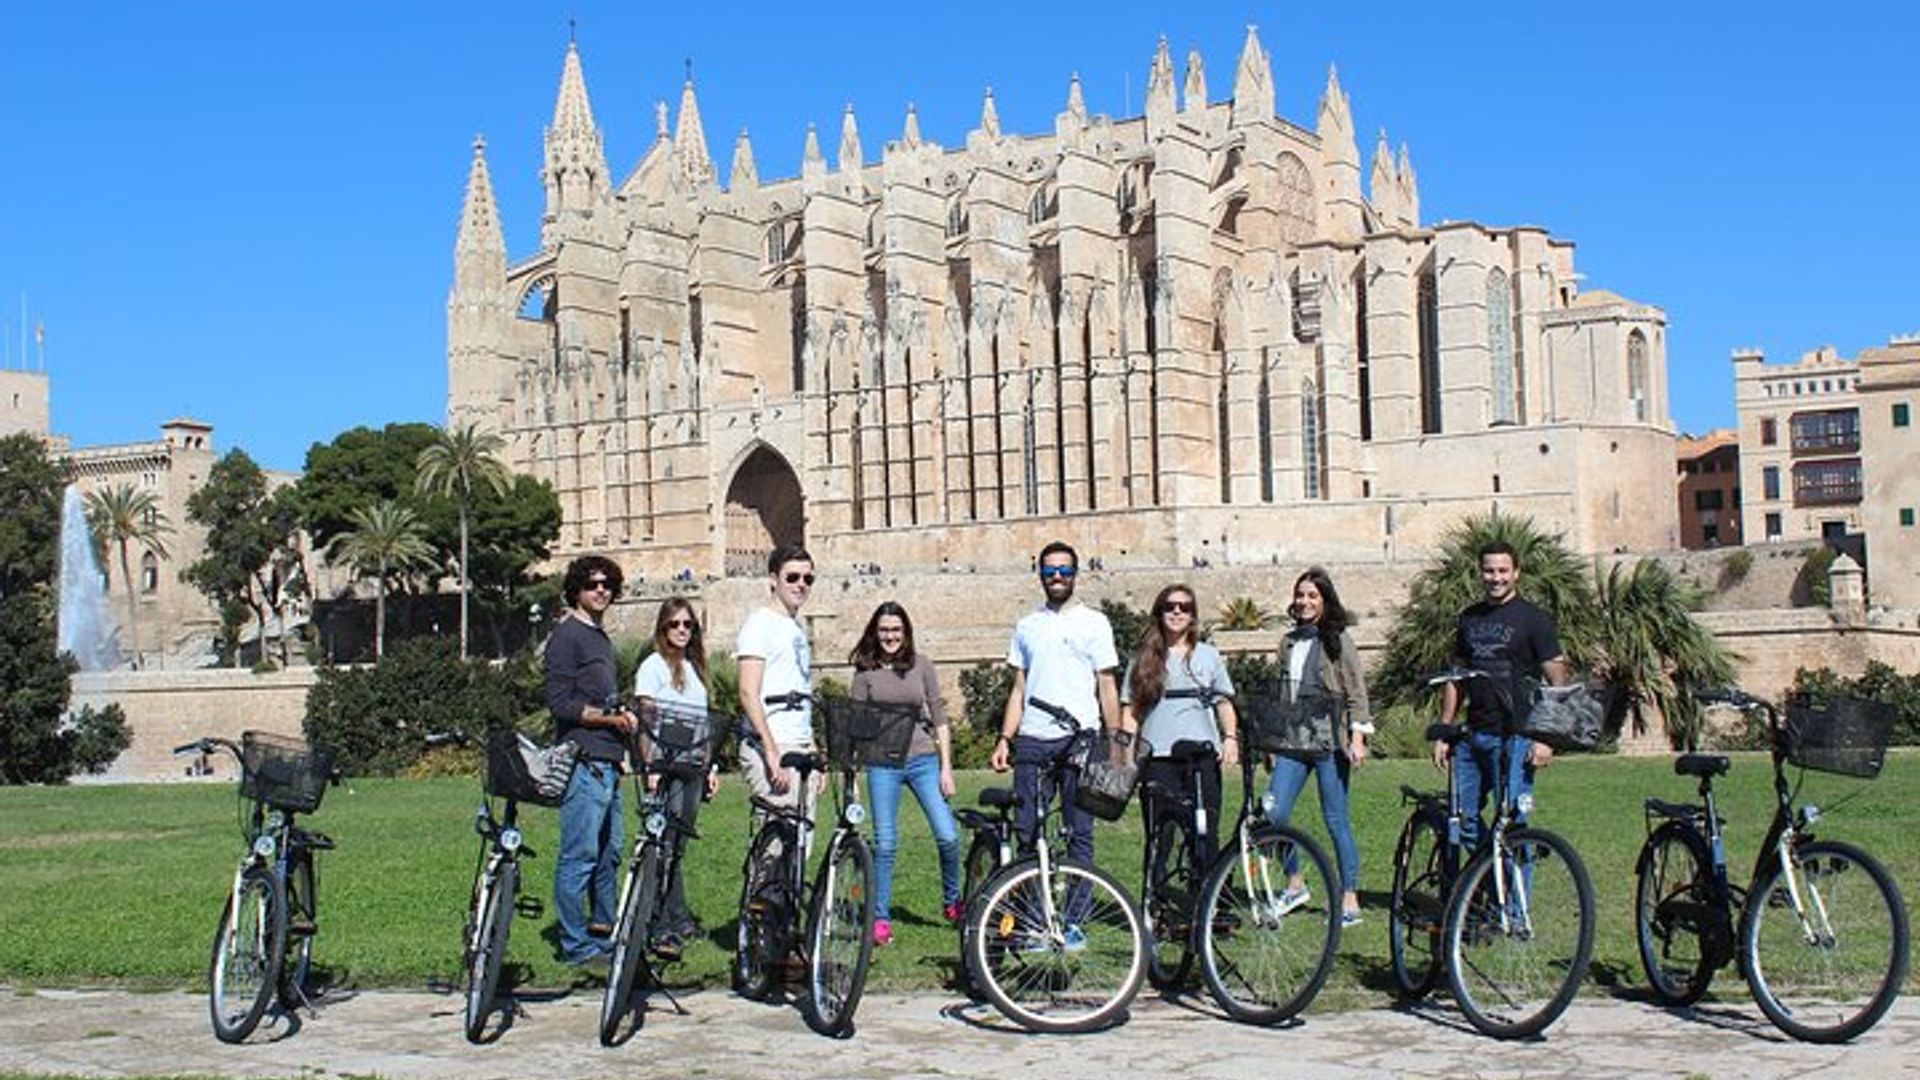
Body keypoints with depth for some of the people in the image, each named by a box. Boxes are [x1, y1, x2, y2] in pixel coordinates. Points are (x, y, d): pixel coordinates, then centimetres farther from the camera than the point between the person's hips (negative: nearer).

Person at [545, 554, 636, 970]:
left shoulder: (601, 638, 22)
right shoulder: (567, 636, -6)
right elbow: (560, 703, -13)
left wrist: (623, 717, 11)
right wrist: (609, 717, -13)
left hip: (608, 762, 9)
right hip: (583, 762, -9)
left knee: (609, 854, 12)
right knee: (579, 856, -7)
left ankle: (605, 935, 20)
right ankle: (576, 946, -3)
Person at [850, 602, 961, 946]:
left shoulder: (921, 665, 6)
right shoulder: (865, 672, 5)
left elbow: (939, 718, 8)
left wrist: (946, 767, 2)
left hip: (923, 759, 1)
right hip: (882, 763, -1)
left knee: (948, 836, -6)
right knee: (885, 843, -1)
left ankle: (952, 901, 18)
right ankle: (880, 918, 10)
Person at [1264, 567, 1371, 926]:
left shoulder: (1338, 640, -2)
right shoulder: (1289, 643, 14)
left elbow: (1356, 692, -5)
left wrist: (1357, 737, -13)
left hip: (1330, 741, -5)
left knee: (1335, 818, -1)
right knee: (1274, 812, -4)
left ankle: (1350, 898, 9)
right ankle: (1294, 883, 14)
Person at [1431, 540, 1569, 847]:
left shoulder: (1533, 620, -3)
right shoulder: (1469, 618, 13)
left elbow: (1557, 683, -5)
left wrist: (1547, 738, -14)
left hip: (1515, 738, -5)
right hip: (1472, 736, 5)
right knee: (1463, 818, 3)